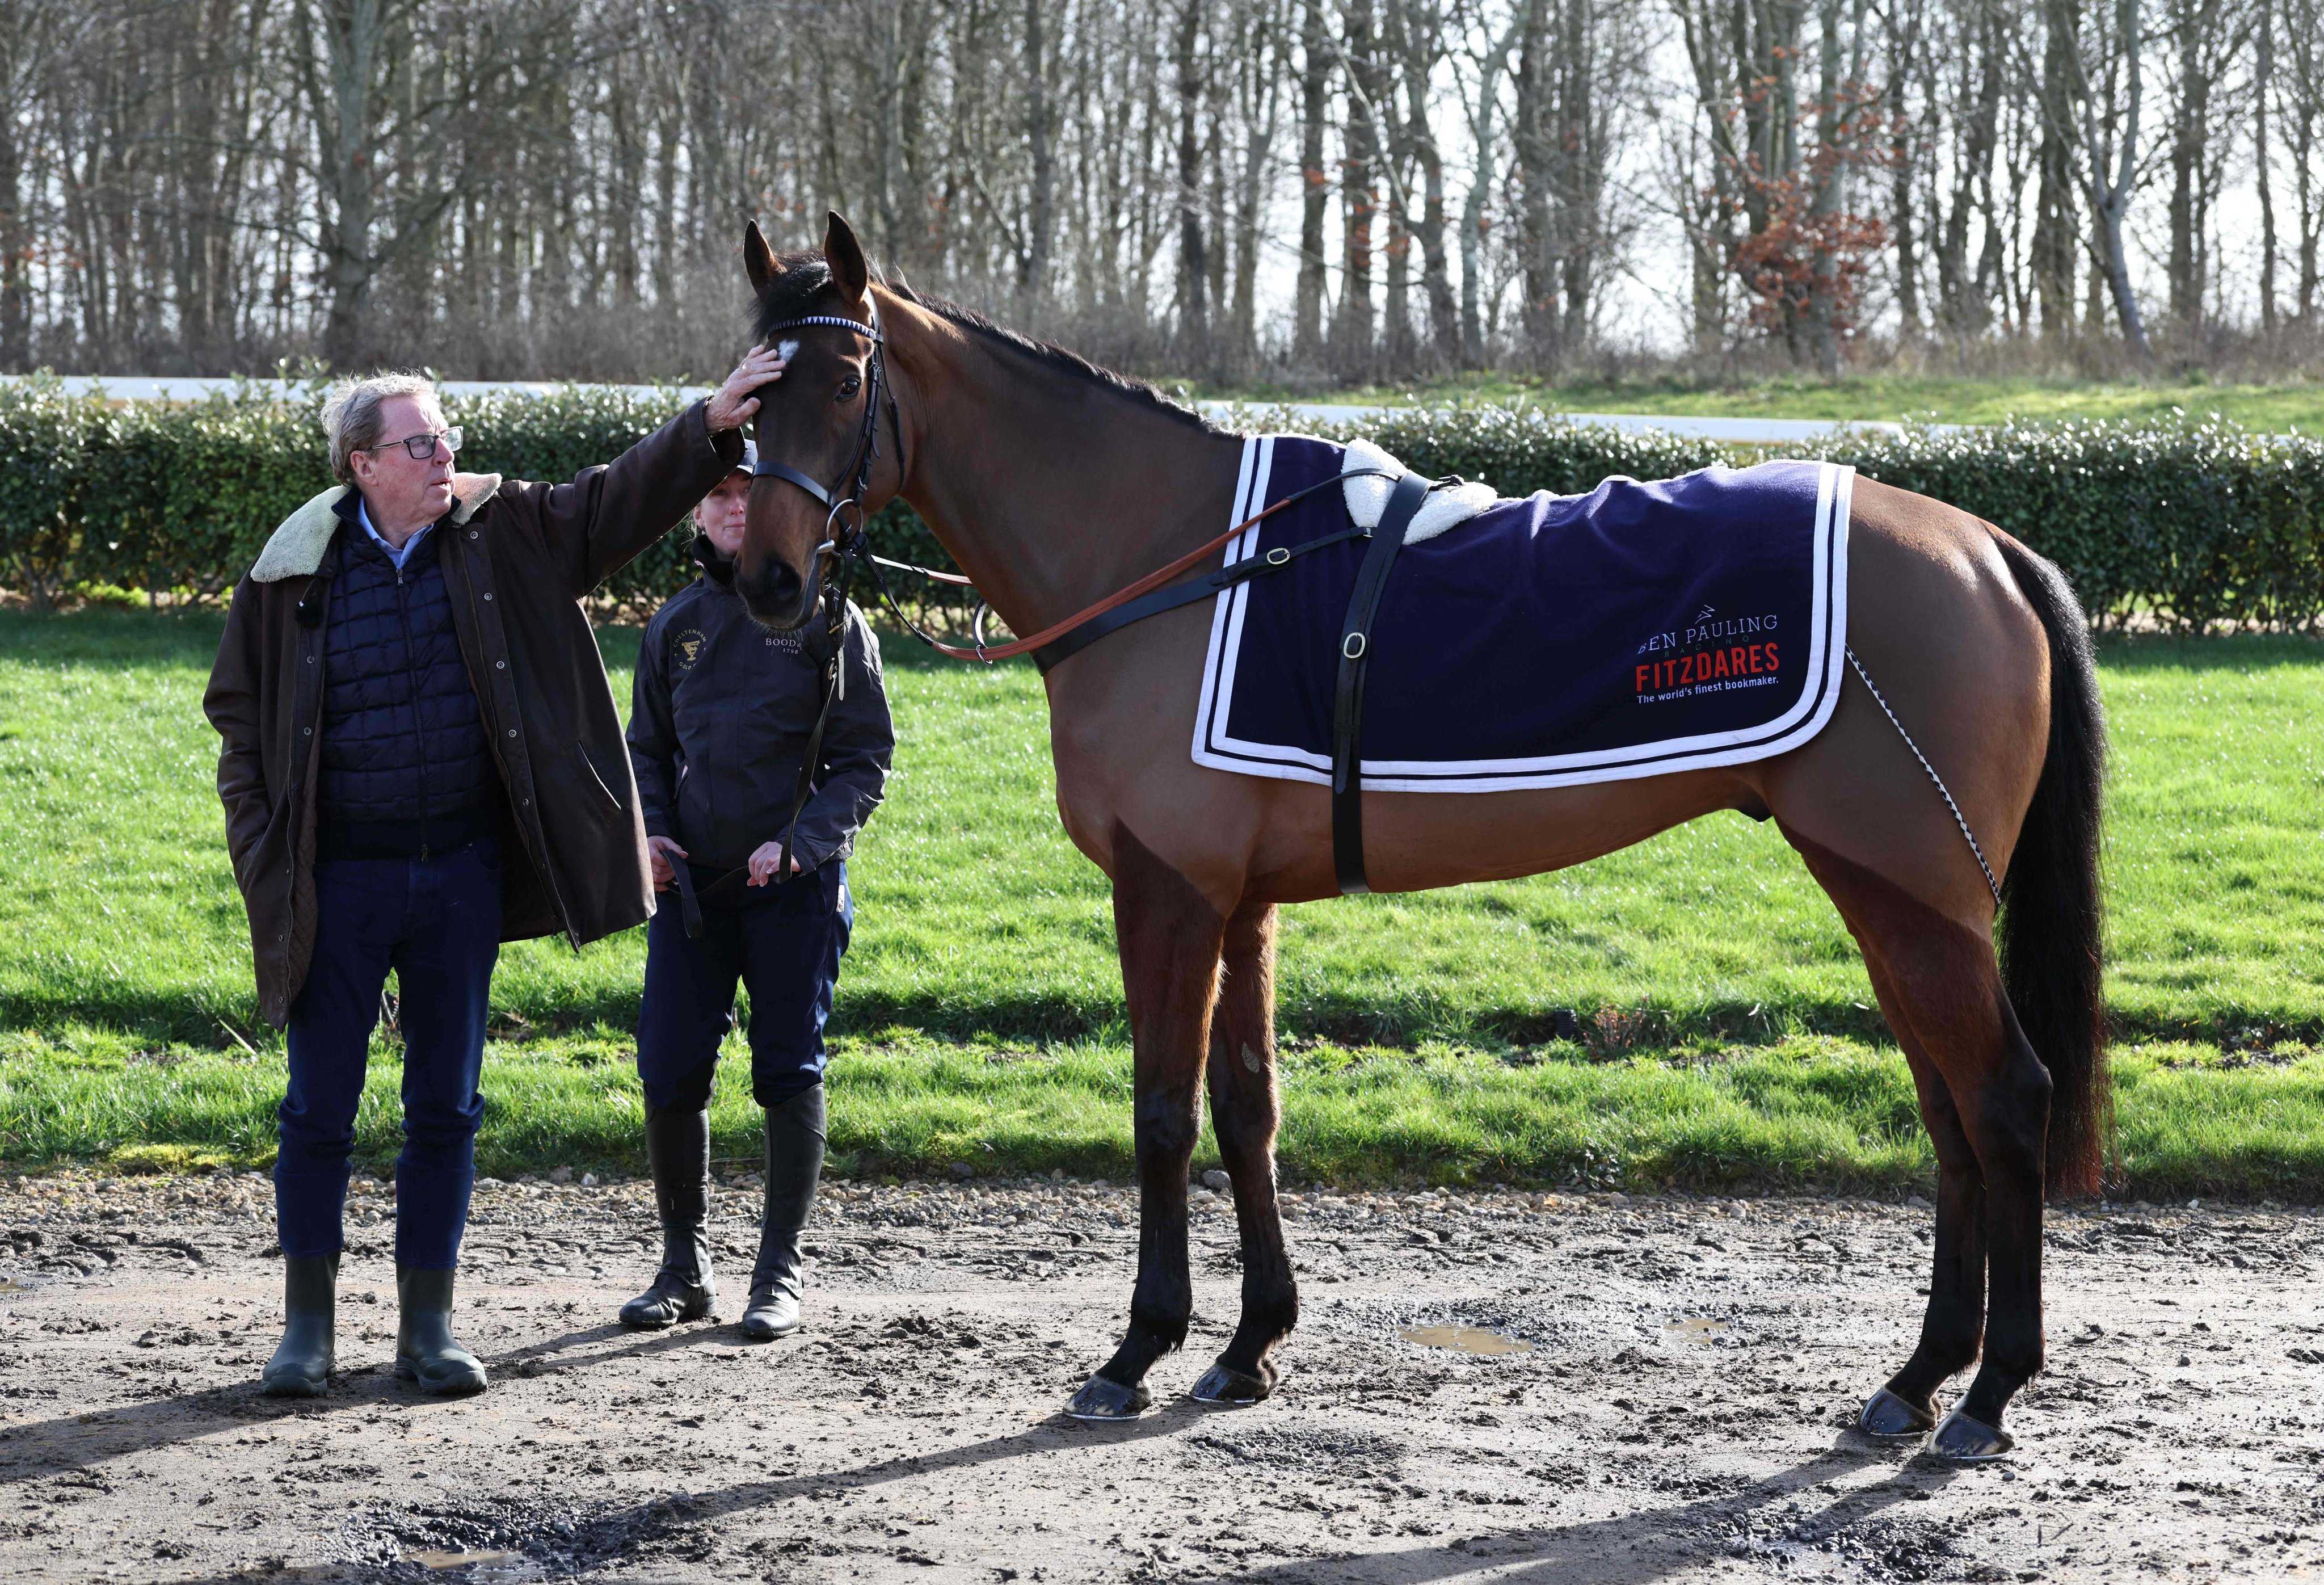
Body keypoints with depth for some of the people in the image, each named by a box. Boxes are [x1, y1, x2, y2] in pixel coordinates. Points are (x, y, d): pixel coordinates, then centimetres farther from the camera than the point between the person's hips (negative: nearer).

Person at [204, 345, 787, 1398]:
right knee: (320, 1109, 4)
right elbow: (241, 718, 2)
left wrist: (713, 425, -17)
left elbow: (620, 502, -1)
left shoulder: (501, 534, 2)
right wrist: (264, 855, -5)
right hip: (341, 879, -2)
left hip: (463, 872, 2)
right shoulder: (296, 571, -4)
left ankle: (427, 1327, 17)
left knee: (447, 1107, 8)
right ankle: (308, 1325, 16)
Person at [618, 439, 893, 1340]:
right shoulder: (678, 623, 9)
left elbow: (866, 757, -3)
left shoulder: (826, 619, -1)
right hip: (690, 884, 3)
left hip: (795, 887, -3)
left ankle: (780, 1272, 10)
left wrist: (801, 841, -17)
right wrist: (650, 829, -1)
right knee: (670, 1076, 0)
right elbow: (647, 747, 18)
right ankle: (684, 1267, 14)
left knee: (789, 1074, 0)